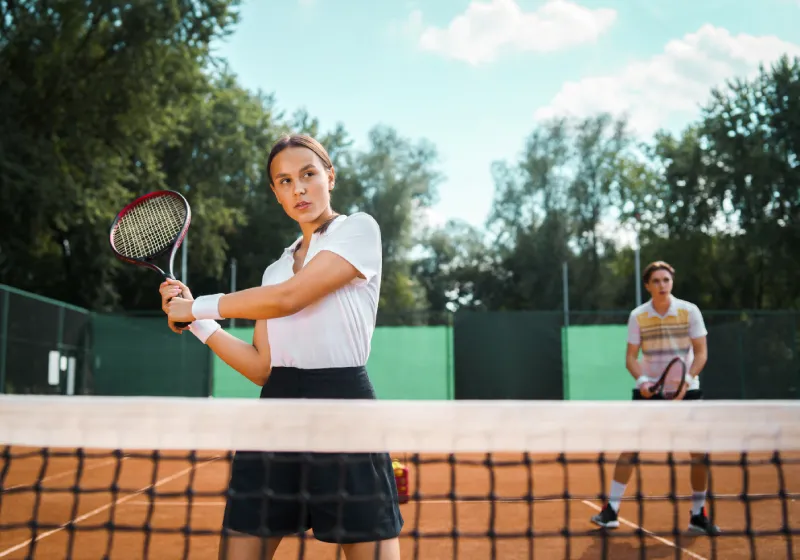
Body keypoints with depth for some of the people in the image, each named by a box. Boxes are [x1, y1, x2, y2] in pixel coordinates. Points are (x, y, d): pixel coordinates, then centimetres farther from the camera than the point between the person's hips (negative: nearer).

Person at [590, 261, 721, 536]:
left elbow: (701, 352, -6)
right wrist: (641, 379, -20)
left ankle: (698, 516, 12)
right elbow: (631, 356, -1)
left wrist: (686, 379, -20)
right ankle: (611, 511, 3)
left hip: (686, 389, 0)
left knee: (700, 451, -5)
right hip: (649, 389, 0)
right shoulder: (637, 316, -4)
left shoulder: (689, 311, -7)